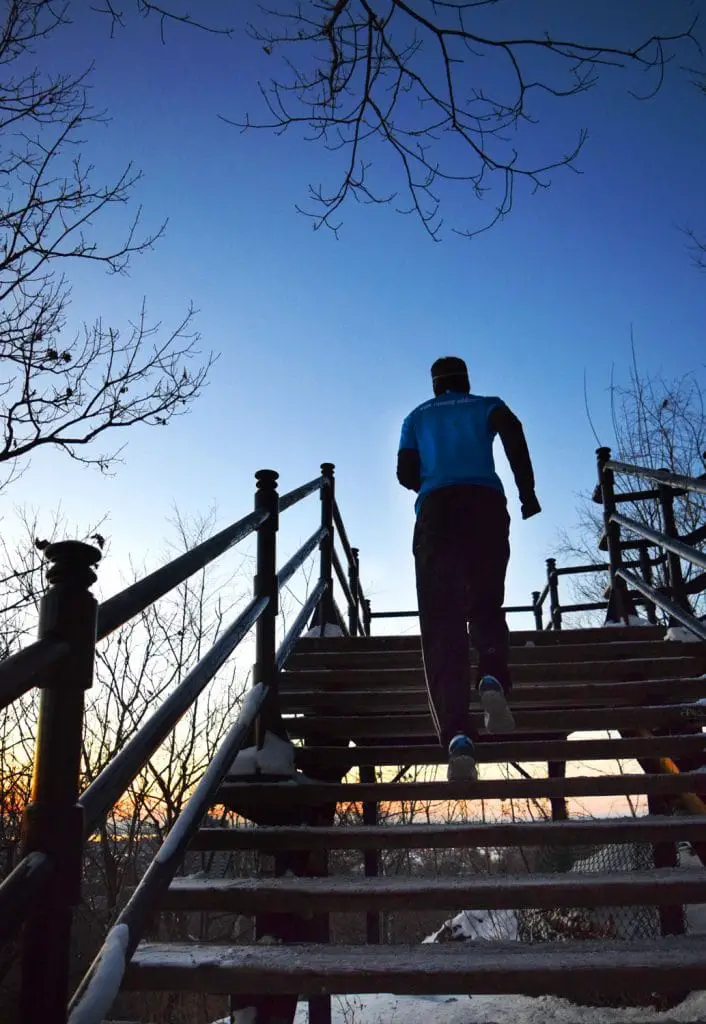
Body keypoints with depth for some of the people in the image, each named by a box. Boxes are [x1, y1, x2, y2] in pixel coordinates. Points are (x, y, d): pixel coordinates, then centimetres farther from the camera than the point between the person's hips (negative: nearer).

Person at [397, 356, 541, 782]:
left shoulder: (418, 416, 25)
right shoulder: (487, 405, 22)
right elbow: (512, 429, -2)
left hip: (437, 511, 0)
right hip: (487, 505, 0)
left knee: (442, 623, -7)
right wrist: (527, 489, 0)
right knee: (486, 606, 14)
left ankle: (458, 734, -24)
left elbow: (406, 473, 14)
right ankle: (493, 679, -19)